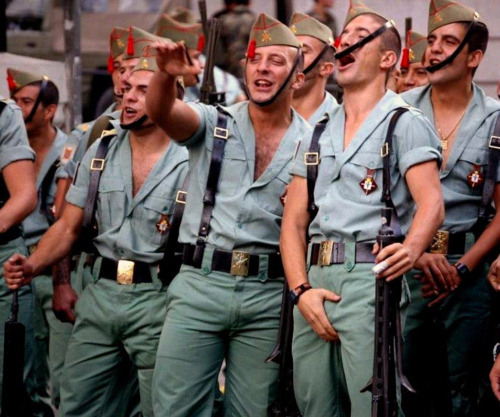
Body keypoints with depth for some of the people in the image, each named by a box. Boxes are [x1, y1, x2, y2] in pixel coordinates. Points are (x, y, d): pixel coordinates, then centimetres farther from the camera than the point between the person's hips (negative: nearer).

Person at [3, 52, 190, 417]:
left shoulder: (189, 163, -6)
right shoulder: (101, 152, 8)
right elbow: (69, 226, 10)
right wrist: (32, 266, -7)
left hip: (154, 298, -4)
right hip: (101, 292, 4)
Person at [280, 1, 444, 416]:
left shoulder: (405, 123, 3)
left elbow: (431, 202, -11)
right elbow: (294, 221, 16)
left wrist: (411, 248, -32)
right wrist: (302, 289, -1)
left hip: (371, 277, -6)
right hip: (314, 281, 6)